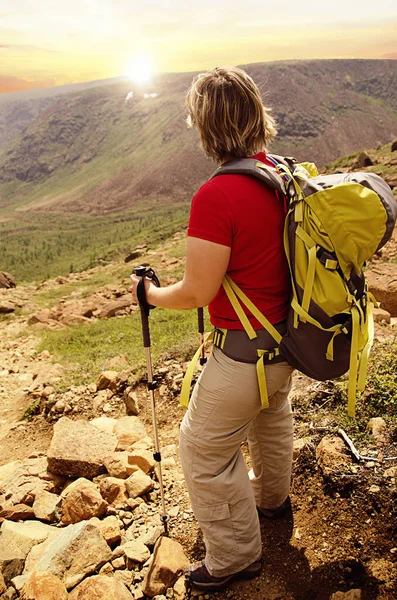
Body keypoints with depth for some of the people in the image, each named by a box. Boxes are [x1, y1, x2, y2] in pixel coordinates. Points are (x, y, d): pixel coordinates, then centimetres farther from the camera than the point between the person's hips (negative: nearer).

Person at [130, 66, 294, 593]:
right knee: (272, 418, 31)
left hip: (245, 351, -9)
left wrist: (150, 293, -3)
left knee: (205, 451, 11)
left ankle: (235, 556, 31)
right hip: (290, 334, 9)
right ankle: (272, 497, 58)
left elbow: (197, 293, -22)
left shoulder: (215, 197, -27)